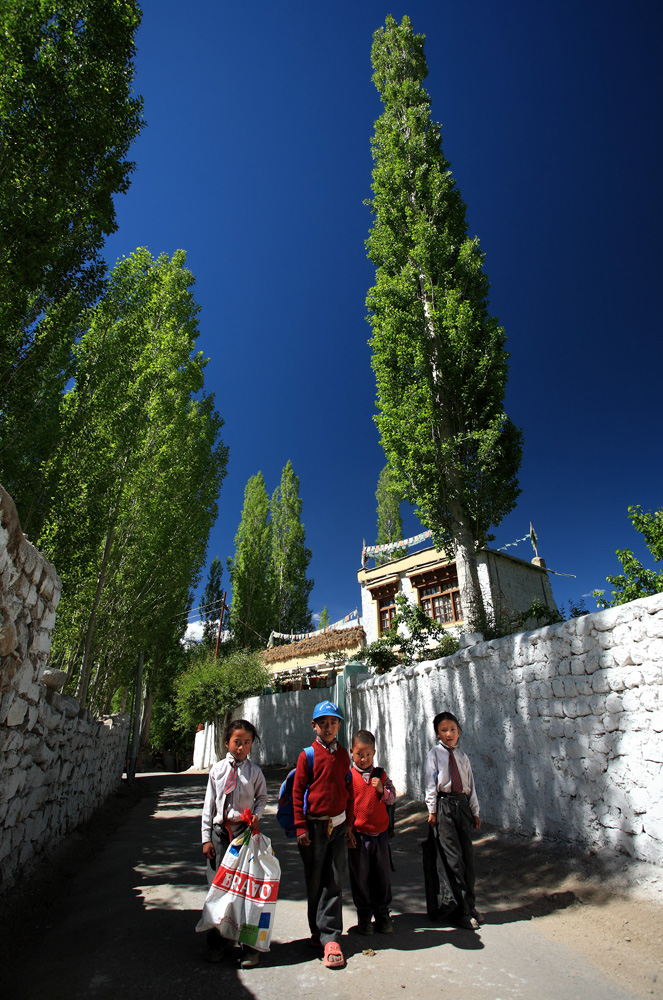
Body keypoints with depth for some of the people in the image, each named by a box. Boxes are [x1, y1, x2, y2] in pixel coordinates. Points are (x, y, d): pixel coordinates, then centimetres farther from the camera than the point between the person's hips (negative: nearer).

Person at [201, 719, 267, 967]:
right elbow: (209, 804, 4)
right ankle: (214, 942, 27)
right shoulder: (217, 769, -1)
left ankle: (249, 945, 18)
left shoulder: (254, 771, -3)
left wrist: (256, 814, -9)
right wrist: (206, 837, 2)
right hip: (220, 831, 1)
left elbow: (262, 797, 10)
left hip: (245, 832, -1)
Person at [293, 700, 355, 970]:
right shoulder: (308, 755, -7)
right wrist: (300, 826, -9)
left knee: (334, 882, 3)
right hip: (314, 825, -2)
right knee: (314, 881, 10)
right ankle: (317, 930, 29)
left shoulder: (343, 754, 4)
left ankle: (330, 937, 12)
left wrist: (349, 824, 10)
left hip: (338, 824, 3)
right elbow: (297, 792, -6)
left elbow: (348, 790, 11)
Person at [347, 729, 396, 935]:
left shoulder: (381, 775, 3)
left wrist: (382, 790, -15)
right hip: (358, 834, -3)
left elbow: (392, 799, 4)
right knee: (360, 876, 8)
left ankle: (382, 915, 30)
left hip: (380, 833, 3)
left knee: (382, 875, 12)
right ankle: (364, 917, 26)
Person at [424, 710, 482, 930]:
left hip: (462, 804, 5)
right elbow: (431, 782, -4)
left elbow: (471, 784, 16)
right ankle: (464, 910, 8)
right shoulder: (434, 753, 0)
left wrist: (475, 811, 13)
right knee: (453, 857, -2)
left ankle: (469, 905, 24)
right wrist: (432, 811, -9)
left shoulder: (462, 756, 13)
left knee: (468, 854, 8)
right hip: (444, 804, -4)